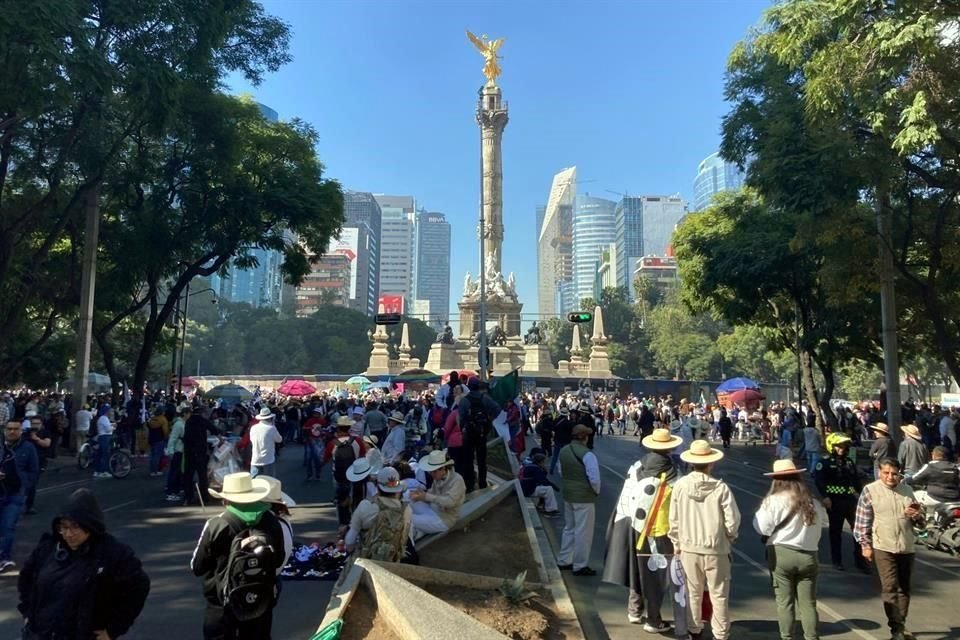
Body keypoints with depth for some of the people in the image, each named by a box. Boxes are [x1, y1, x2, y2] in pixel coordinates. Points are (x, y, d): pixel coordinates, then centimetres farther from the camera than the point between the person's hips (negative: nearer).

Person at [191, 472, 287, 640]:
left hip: (223, 605, -3)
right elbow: (279, 561, 6)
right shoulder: (272, 522, -7)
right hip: (262, 602, 3)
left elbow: (197, 567, -6)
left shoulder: (216, 525, -18)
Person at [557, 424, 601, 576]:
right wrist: (596, 491, -3)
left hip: (567, 494, 8)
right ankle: (580, 566, 13)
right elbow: (594, 478, -21)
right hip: (584, 497, -8)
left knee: (569, 528, 21)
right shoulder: (587, 455, -22)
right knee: (583, 531, 4)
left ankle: (564, 561, 30)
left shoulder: (564, 451, 1)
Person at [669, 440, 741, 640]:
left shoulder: (680, 485, -11)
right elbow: (732, 520, -12)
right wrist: (730, 537, 9)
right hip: (716, 548, -2)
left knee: (693, 593, 17)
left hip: (689, 547, 2)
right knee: (719, 594, 14)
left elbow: (674, 519, -4)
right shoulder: (720, 487, -17)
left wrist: (676, 542, 11)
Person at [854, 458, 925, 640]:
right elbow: (863, 520, -4)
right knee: (890, 588, -8)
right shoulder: (870, 490, -6)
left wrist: (916, 515, -7)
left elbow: (921, 516, 17)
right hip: (883, 547, -5)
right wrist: (865, 545, -8)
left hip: (907, 547, 5)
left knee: (904, 588, 14)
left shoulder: (907, 490, 8)